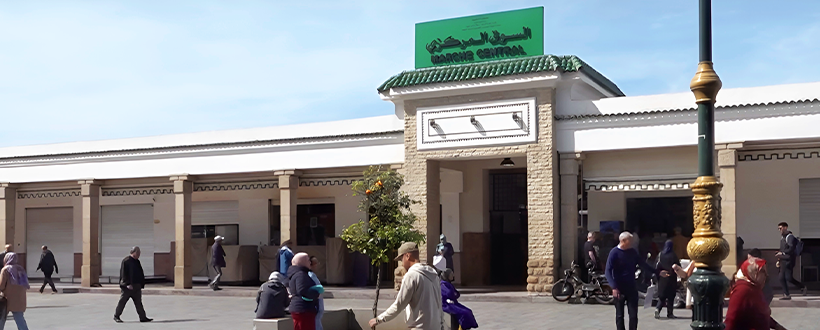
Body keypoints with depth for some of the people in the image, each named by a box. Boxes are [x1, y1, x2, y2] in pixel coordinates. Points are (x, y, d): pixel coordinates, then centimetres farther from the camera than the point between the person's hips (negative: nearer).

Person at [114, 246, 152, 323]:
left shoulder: (137, 261, 15)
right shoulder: (126, 261, -9)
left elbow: (140, 274, 21)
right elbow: (124, 274, -15)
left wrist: (142, 284, 15)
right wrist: (127, 284, -21)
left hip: (137, 286, 7)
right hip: (127, 286, -7)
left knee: (138, 302, 6)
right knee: (122, 301, 1)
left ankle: (143, 317, 5)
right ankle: (116, 316, 13)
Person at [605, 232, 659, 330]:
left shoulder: (633, 252, 5)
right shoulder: (615, 252, -9)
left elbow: (643, 265, 16)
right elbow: (608, 271, -13)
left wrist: (657, 272, 11)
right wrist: (614, 287, -23)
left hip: (632, 288, 4)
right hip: (619, 289, -4)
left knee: (633, 315, 1)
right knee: (619, 315, 5)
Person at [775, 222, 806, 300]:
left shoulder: (790, 237, -10)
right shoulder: (782, 237, 17)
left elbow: (791, 249, -21)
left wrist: (782, 253, -28)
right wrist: (779, 260, 21)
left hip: (789, 260, -9)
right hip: (783, 261, 9)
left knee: (789, 278, -11)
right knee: (782, 278, 3)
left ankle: (802, 287, 10)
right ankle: (786, 295, 7)